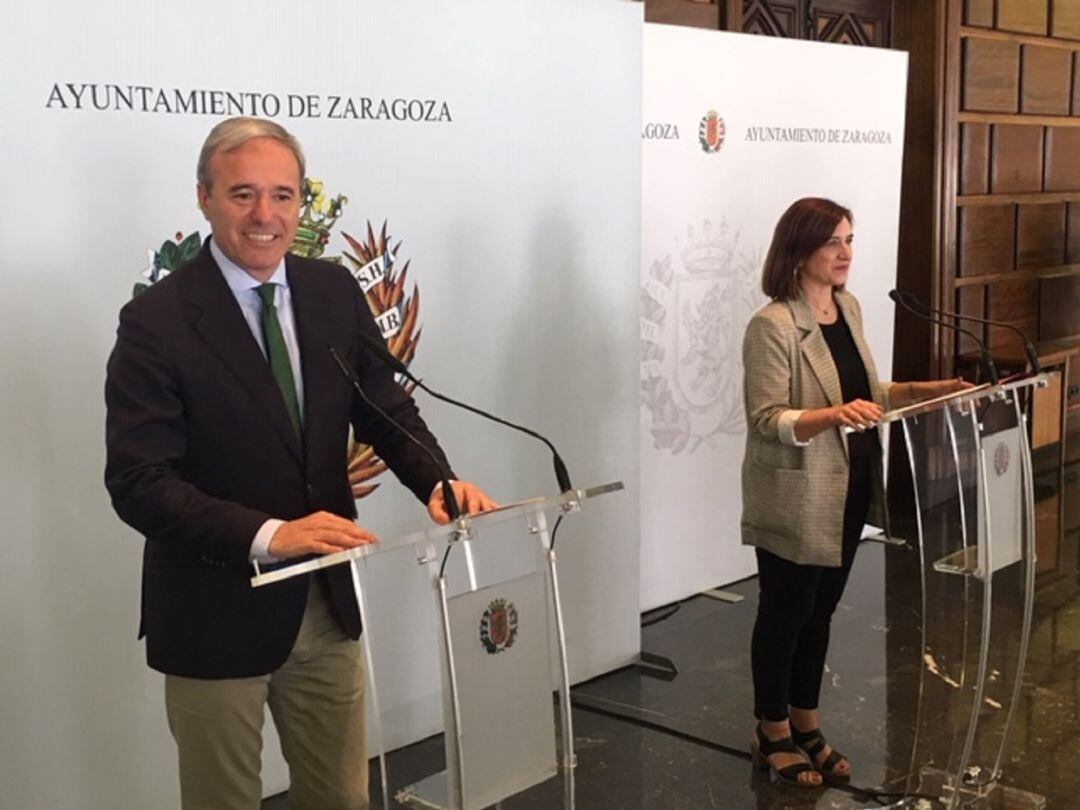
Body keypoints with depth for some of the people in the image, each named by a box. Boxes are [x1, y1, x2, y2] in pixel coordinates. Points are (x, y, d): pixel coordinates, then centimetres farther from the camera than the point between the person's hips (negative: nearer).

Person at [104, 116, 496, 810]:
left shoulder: (336, 292, 0)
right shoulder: (158, 322, -16)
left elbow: (384, 408, 5)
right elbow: (138, 482, -21)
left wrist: (438, 480, -16)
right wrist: (267, 535, -33)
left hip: (328, 604, 5)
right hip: (216, 616, -4)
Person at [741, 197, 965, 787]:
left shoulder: (849, 307, 7)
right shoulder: (772, 325, -19)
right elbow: (767, 419, -23)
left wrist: (925, 390, 2)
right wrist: (834, 415, -38)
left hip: (847, 489, 8)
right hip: (795, 499, -8)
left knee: (821, 611, 18)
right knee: (785, 614, 7)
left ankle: (805, 724, 34)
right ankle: (772, 734, 25)